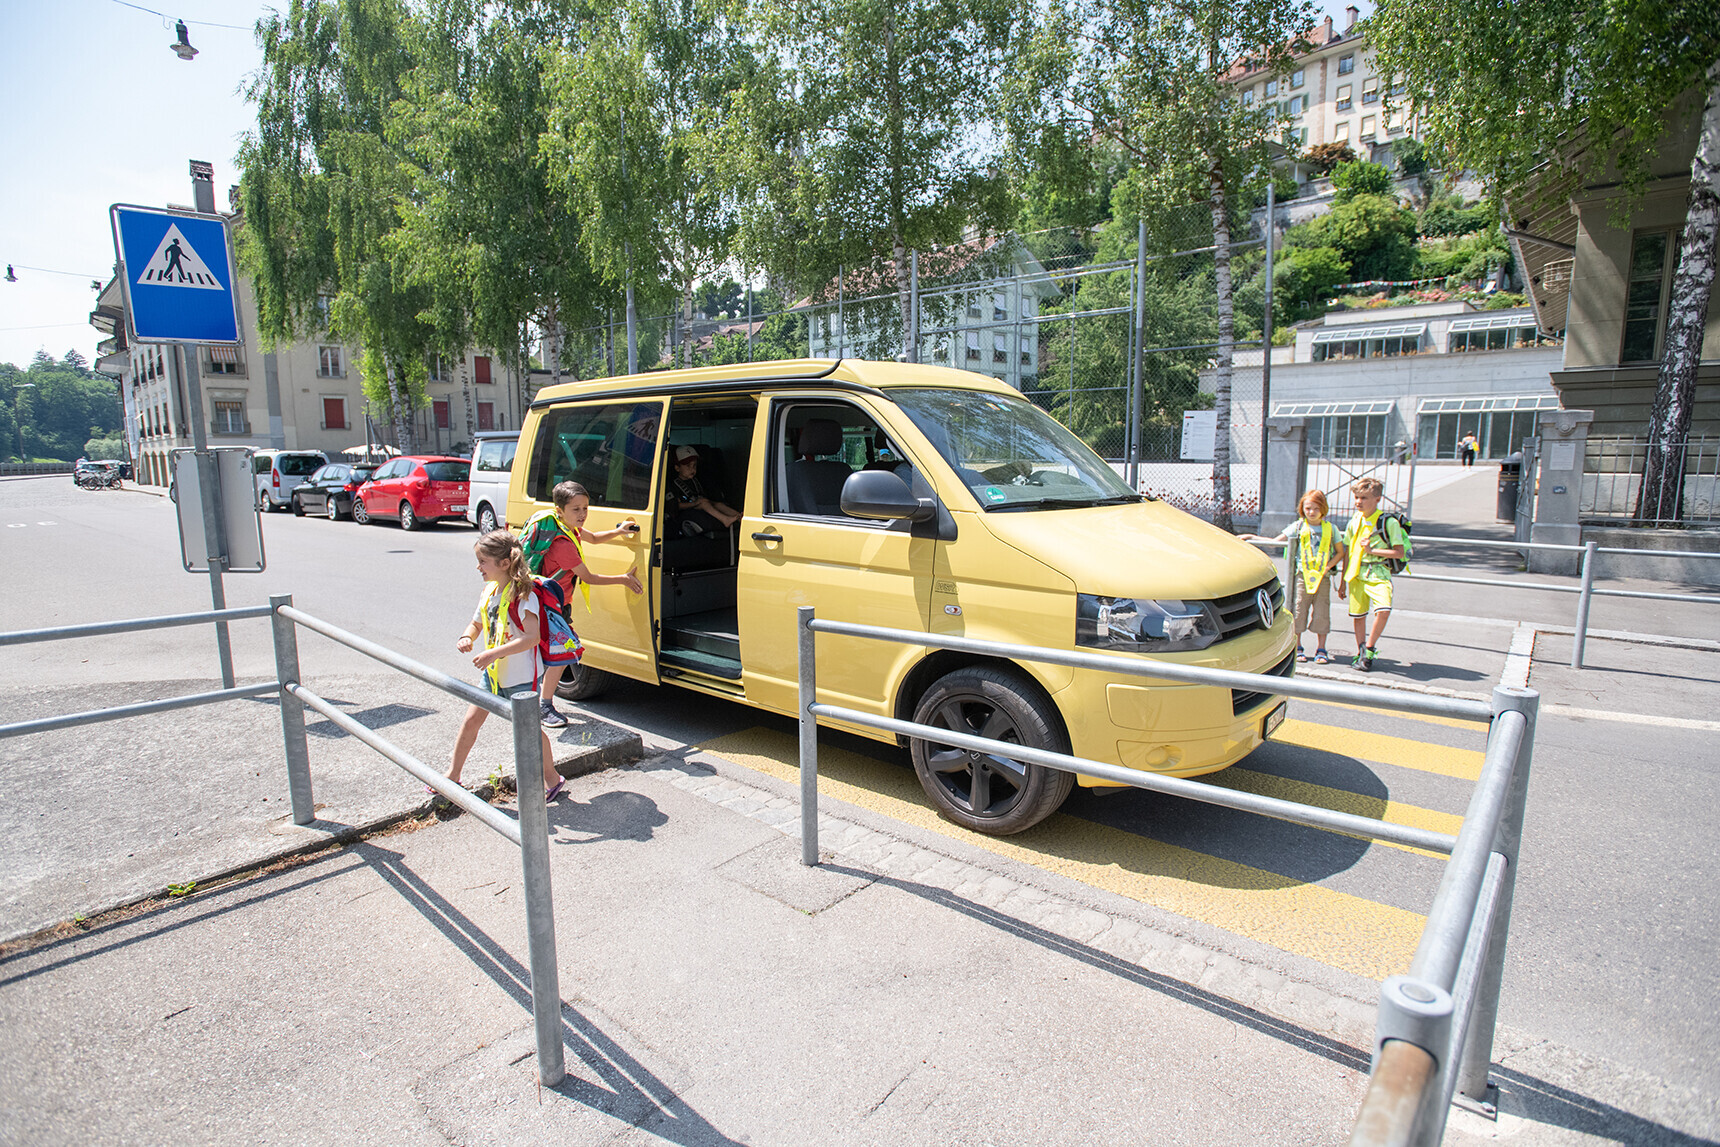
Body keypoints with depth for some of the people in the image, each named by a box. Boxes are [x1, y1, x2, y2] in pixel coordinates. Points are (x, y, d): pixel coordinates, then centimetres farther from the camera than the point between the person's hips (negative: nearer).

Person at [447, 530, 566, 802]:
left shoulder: (522, 595, -22)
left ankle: (552, 778, 22)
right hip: (493, 672, 7)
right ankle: (453, 776, 26)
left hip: (521, 676, -7)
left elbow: (532, 637, -29)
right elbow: (477, 623, 17)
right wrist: (467, 638, -6)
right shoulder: (490, 590, 4)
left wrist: (493, 653, -32)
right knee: (471, 719, 10)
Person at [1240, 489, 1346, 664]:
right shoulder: (1297, 527, 4)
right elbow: (1275, 542, 4)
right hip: (1302, 576, -1)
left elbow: (1340, 552, 12)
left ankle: (1321, 650, 12)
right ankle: (1297, 648, 14)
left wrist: (1328, 566, -4)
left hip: (1322, 577, 1)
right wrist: (1251, 537, -2)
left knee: (1321, 613, 2)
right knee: (1298, 611, 1)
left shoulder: (1330, 529, 7)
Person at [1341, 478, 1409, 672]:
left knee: (1383, 609, -25)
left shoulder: (1389, 522, -6)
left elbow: (1399, 552, -7)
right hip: (1356, 574, 5)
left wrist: (1372, 550, -15)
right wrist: (1344, 579, 17)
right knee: (1358, 615, 9)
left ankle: (1369, 649, -7)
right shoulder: (1354, 521, 8)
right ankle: (1361, 652, 26)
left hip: (1378, 574, -5)